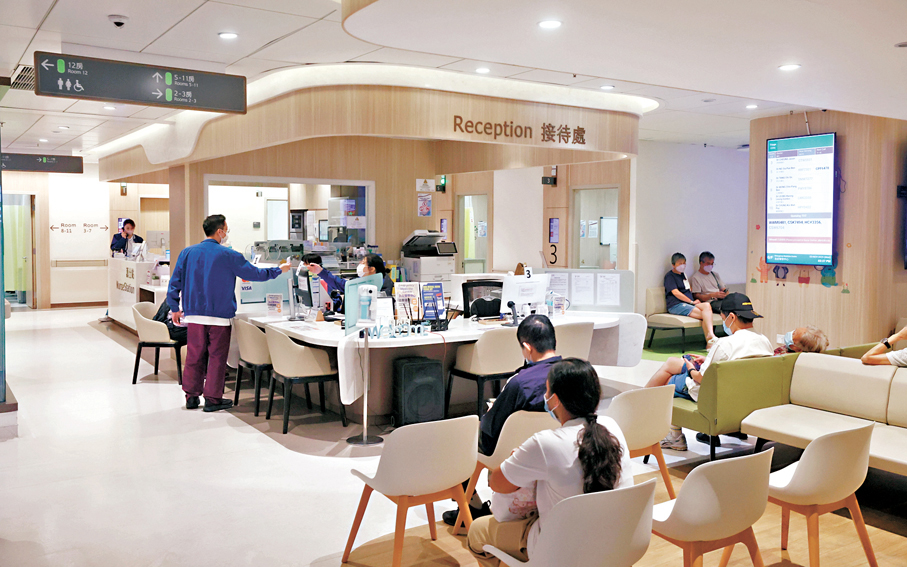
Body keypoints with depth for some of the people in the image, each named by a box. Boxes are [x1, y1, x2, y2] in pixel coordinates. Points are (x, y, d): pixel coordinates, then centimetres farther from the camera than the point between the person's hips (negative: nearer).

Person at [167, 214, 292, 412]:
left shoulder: (187, 253, 4)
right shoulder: (228, 256, -8)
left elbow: (175, 282, 6)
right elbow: (254, 274, -2)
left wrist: (175, 308, 16)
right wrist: (279, 270, 12)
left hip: (194, 314, 4)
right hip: (219, 315, -4)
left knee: (195, 355, 11)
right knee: (217, 356, 5)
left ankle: (191, 396, 19)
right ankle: (213, 398, 10)